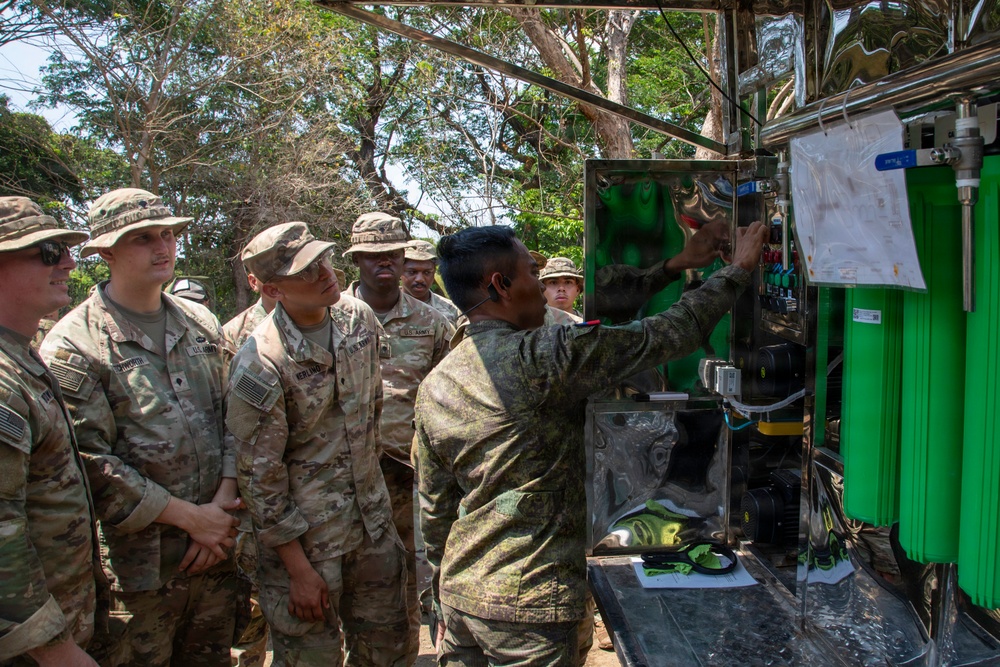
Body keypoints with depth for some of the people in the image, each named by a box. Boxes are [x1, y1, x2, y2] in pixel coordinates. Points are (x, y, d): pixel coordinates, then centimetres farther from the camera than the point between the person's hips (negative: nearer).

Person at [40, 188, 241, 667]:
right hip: (138, 569, -5)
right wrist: (190, 517, -14)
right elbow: (93, 465, -16)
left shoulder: (201, 324, 7)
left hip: (215, 551, 5)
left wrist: (222, 507, -5)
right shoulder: (72, 348, -11)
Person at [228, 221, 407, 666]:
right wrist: (299, 570, -13)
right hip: (304, 531, -5)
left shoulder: (360, 317, -3)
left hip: (373, 516, 6)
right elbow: (259, 476, -16)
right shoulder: (260, 364, -22)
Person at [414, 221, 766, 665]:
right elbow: (667, 333, -11)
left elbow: (434, 509, 11)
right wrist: (739, 269, 3)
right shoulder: (545, 356, -18)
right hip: (526, 603, -7)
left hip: (459, 593, 7)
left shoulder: (434, 385, 3)